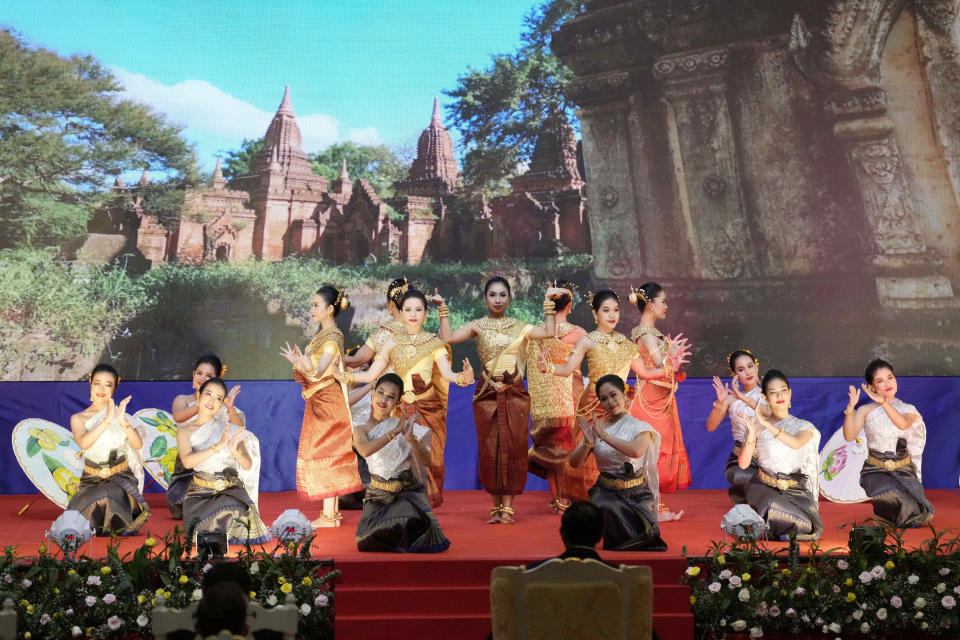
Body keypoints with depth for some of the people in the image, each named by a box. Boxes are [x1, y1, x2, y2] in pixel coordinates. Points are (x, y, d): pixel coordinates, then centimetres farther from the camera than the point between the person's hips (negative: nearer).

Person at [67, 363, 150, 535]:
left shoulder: (120, 414, 4)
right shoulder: (78, 418, 4)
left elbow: (138, 444, -12)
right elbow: (83, 443, -18)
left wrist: (123, 422, -29)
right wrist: (107, 420, -30)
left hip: (120, 477, -1)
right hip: (92, 480, 1)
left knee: (107, 497, -34)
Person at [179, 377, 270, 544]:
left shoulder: (229, 429, 6)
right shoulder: (185, 431, 4)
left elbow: (248, 465, 1)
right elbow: (187, 461, -15)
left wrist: (235, 451, -21)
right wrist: (219, 446, -25)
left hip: (231, 489, 1)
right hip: (200, 493, -1)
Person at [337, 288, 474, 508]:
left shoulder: (434, 343, 4)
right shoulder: (391, 343, 7)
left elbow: (447, 373, -9)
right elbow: (371, 374, 4)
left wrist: (463, 376, -30)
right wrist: (343, 375, -9)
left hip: (428, 409, -1)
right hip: (400, 409, 1)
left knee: (427, 459, -3)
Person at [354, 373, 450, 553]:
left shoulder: (406, 426, 0)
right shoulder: (361, 429, 3)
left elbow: (426, 461, -8)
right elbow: (364, 450, -20)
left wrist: (411, 439, -26)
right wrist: (394, 433, -23)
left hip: (408, 491, 0)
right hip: (378, 494, 1)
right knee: (368, 541, -22)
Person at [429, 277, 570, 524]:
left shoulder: (519, 327, 9)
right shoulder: (477, 326, 4)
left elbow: (549, 332, -4)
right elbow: (448, 337, -11)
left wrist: (548, 301, 0)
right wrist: (443, 308, -12)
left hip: (515, 395, 1)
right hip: (487, 395, -1)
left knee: (513, 449, 0)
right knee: (490, 450, 1)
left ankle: (507, 506, 7)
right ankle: (496, 506, 11)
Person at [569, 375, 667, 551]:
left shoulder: (640, 428, -3)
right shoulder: (596, 428, 5)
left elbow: (636, 451, -26)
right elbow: (575, 463, -2)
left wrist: (605, 436, -27)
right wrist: (587, 444, -21)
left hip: (635, 493, -1)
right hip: (606, 491, 1)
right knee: (606, 510, -32)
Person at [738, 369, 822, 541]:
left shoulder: (804, 427, 7)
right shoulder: (757, 426, 5)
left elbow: (796, 443, -19)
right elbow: (743, 464, -3)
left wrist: (766, 423, -26)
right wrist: (751, 434, -18)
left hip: (795, 490, 2)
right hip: (764, 487, -1)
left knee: (807, 527, -23)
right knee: (774, 505, -34)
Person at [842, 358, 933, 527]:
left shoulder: (909, 409, 5)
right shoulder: (866, 411, 3)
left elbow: (903, 424, -22)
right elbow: (849, 436, -14)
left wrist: (883, 402, -36)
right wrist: (850, 409, -28)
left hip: (903, 470, 1)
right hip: (875, 470, -1)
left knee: (920, 514, -21)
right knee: (890, 492, -34)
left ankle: (885, 514, 14)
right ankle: (883, 512, 1)